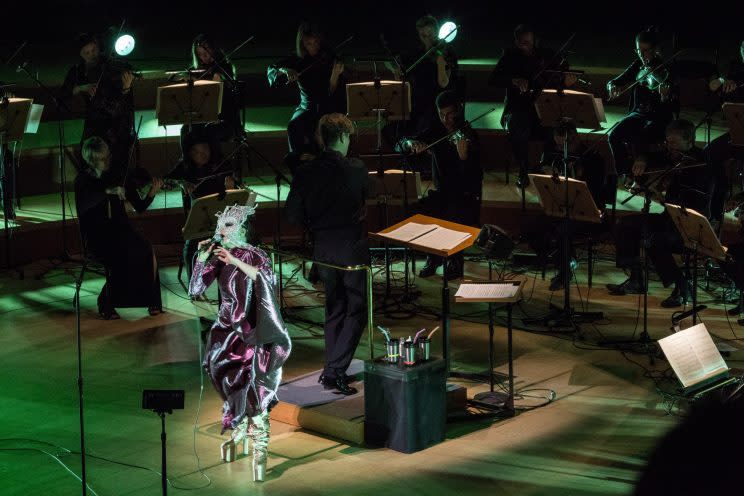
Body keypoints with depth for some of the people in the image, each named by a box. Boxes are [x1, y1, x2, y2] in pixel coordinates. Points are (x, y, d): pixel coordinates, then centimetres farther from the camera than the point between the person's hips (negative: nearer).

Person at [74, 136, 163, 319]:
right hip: (96, 235, -3)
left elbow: (139, 207, 5)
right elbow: (82, 206, -23)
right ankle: (106, 304, -14)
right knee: (120, 257, -32)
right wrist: (107, 191, -34)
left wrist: (151, 194, -15)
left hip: (120, 229, 3)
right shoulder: (83, 179, -2)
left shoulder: (118, 176, 6)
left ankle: (151, 300, -10)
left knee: (146, 252, -25)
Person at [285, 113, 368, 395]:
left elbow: (292, 216, -2)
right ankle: (335, 371, -8)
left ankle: (331, 370, 22)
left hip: (322, 249, 4)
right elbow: (371, 196, 8)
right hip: (352, 248, -4)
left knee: (334, 308, 18)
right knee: (356, 310, 2)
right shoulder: (356, 169, -10)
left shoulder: (305, 173, -3)